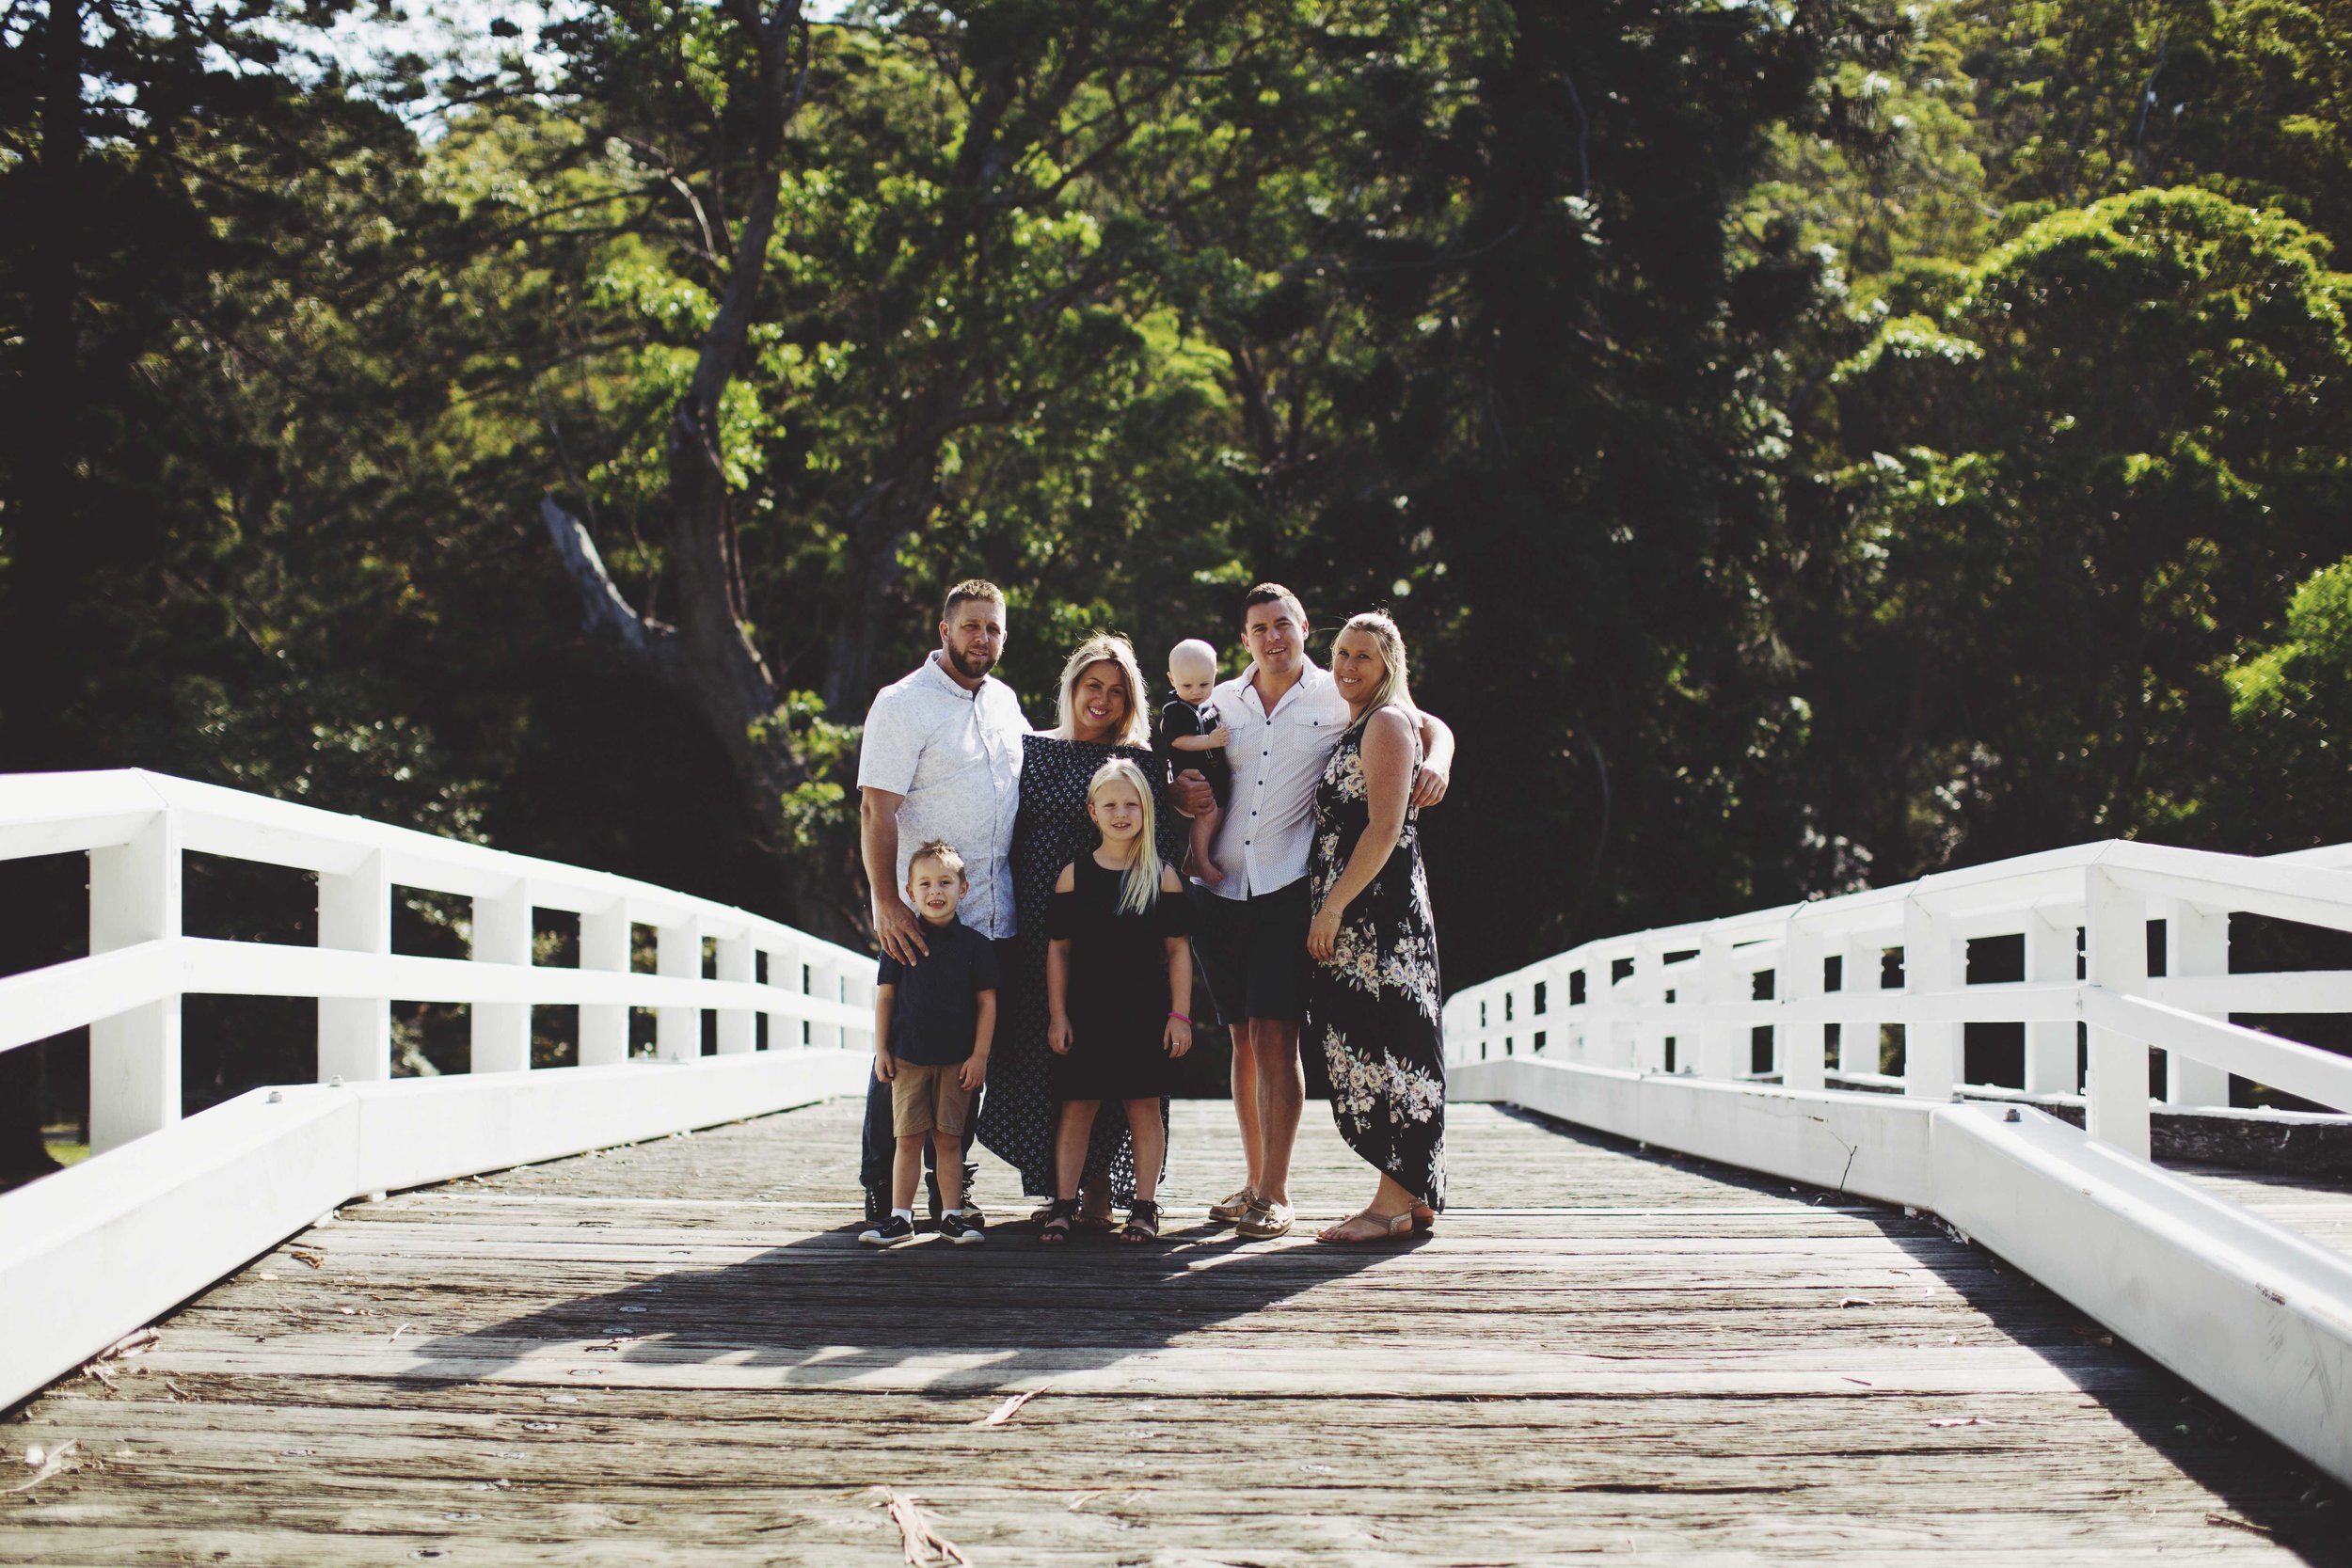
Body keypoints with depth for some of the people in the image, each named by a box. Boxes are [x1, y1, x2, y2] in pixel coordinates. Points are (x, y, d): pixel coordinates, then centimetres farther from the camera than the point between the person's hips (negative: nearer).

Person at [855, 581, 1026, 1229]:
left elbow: (1028, 750, 37)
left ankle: (950, 1187, 17)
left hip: (994, 918, 6)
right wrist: (887, 904, -24)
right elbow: (876, 811, -15)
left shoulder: (1003, 700, 13)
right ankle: (882, 1190, 8)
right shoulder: (903, 704, -8)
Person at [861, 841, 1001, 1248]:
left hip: (956, 1060, -1)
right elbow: (885, 996, 6)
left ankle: (952, 1215, 11)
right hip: (908, 1057, 1)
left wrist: (979, 1055, -3)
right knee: (908, 1139, 1)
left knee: (948, 1139, 3)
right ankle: (900, 1216, 6)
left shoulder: (974, 944, 0)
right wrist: (881, 1049, 2)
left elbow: (987, 1001, 2)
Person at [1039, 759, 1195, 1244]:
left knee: (1144, 1107, 3)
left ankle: (1144, 1208, 10)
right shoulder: (1074, 876, 3)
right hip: (1086, 1012, 1)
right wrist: (1057, 1016, 1)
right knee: (1077, 1107, 3)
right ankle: (1063, 1204, 8)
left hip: (1145, 1013, -1)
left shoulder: (1162, 877, 1)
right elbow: (1059, 950, 6)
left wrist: (1179, 1015, -4)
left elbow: (1178, 950, 2)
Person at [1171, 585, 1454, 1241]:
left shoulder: (1338, 699, 3)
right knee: (1244, 1039, 10)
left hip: (1288, 890, -4)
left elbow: (1431, 726, 9)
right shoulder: (1222, 702, 13)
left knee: (1274, 1036, -11)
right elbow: (1180, 772, 23)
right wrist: (1176, 789, 0)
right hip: (1221, 891, 4)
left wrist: (1435, 763, -13)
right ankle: (1254, 1180, 19)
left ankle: (1276, 1193, -8)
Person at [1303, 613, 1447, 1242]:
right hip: (1351, 912, 10)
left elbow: (1386, 827, -17)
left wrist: (1332, 908, -18)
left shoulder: (1387, 722, -9)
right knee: (1368, 1047, 9)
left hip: (1378, 906, -10)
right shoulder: (1356, 727, 20)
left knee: (1380, 1047, -9)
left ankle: (1395, 1203, -8)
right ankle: (1412, 1196, 13)